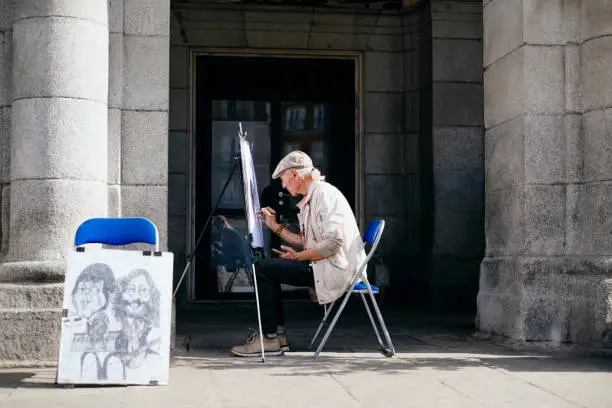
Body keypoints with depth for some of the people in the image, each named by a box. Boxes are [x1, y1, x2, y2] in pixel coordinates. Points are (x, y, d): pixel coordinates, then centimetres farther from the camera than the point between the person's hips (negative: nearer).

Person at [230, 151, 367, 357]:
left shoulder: (325, 194, -14)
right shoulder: (311, 198, 19)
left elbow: (333, 243, -24)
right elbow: (307, 243, 19)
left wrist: (298, 257, -15)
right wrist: (275, 226, 21)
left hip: (336, 269, -11)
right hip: (325, 266, 11)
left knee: (262, 269, -12)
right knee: (269, 267, 16)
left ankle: (271, 340, -7)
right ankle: (277, 333, 13)